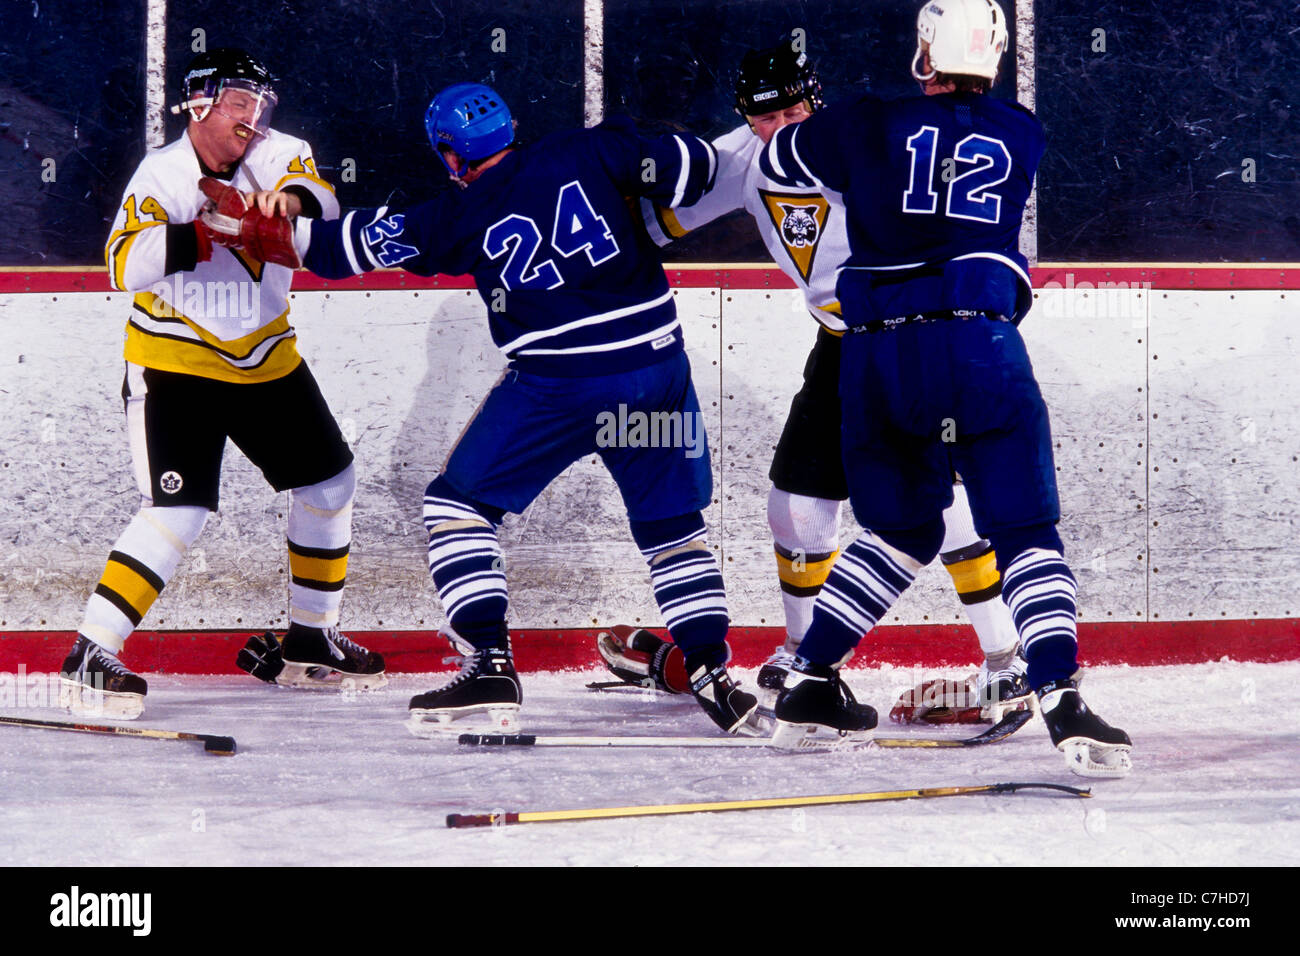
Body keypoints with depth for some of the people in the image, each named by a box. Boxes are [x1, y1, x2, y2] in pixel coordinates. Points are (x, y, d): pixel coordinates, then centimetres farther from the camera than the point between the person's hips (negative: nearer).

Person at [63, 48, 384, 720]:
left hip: (265, 361, 6)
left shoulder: (275, 155, -4)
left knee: (329, 483, 13)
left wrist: (292, 199, -46)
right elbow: (124, 267, -28)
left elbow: (320, 200, -24)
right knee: (179, 511, -19)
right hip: (175, 364, -6)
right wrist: (201, 234, -41)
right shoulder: (163, 173, -16)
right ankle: (89, 661, -17)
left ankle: (308, 640, 28)